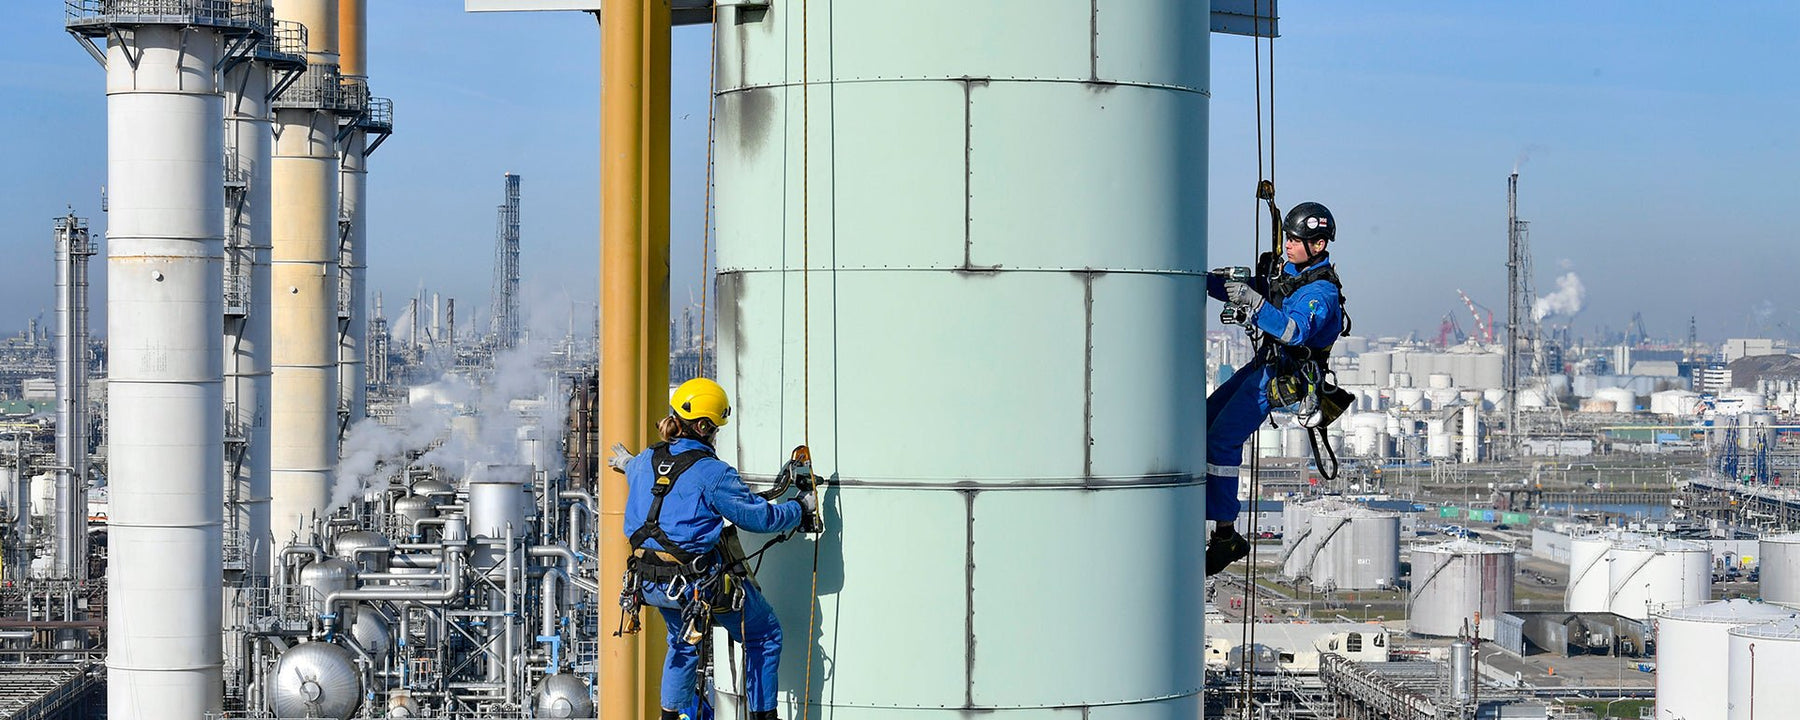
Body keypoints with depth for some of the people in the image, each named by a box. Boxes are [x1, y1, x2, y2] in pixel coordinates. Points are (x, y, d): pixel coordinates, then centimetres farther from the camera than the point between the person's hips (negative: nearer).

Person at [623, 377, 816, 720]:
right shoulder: (712, 474, -19)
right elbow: (761, 517, -13)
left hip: (651, 584, 7)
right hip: (702, 582, -7)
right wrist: (800, 508, 4)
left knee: (683, 643, 33)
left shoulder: (643, 463, 1)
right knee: (765, 634, 15)